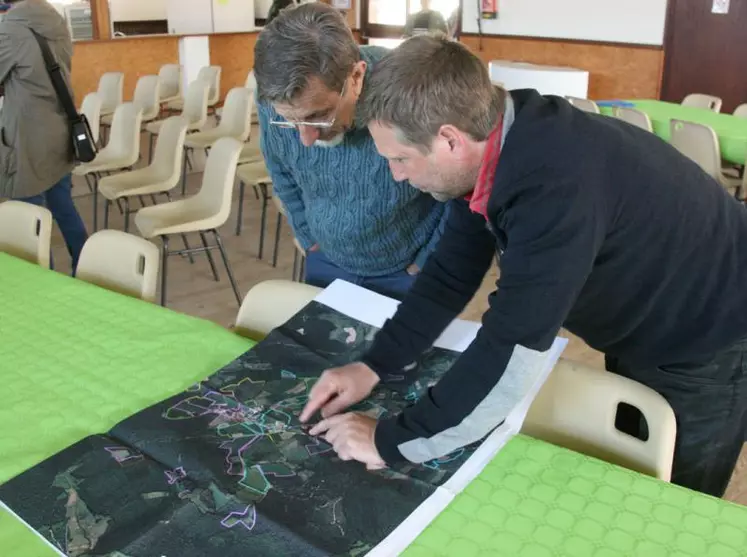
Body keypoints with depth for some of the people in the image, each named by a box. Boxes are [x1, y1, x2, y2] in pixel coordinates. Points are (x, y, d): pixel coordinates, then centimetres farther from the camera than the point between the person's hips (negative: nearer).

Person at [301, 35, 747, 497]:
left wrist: (392, 442, -29)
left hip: (706, 339, -7)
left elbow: (510, 356, -41)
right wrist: (373, 366, -10)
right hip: (638, 324, 8)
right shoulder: (489, 143, -13)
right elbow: (452, 274, -3)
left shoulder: (557, 186, -42)